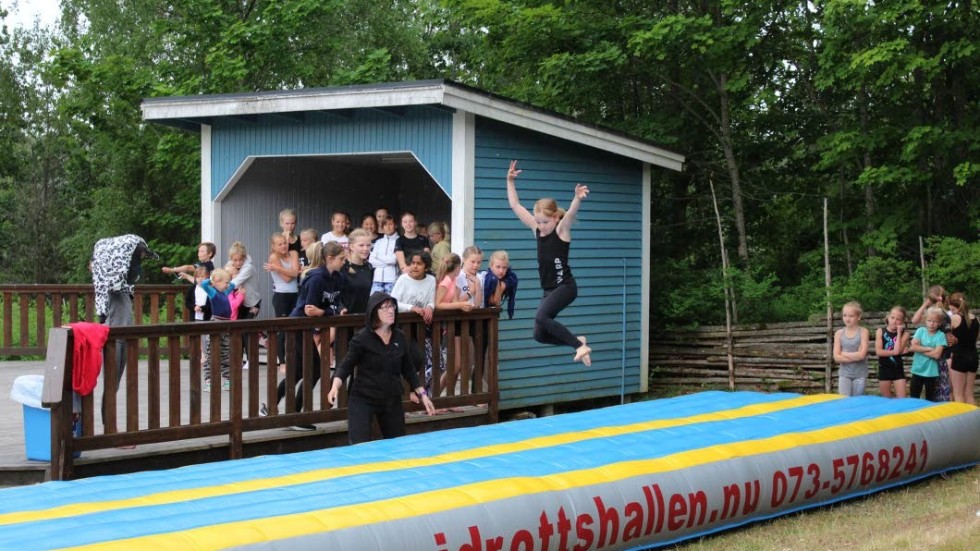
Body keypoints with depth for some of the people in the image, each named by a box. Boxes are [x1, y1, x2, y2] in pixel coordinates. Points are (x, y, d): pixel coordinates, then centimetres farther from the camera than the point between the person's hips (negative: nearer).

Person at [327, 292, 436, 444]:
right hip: (362, 399, -5)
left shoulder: (399, 337, 4)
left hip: (392, 400, 5)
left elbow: (408, 369, 14)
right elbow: (346, 366, -12)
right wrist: (335, 386, -30)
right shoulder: (362, 338, -10)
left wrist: (422, 394, 12)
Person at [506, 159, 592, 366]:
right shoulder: (536, 229, 6)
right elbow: (515, 205, 8)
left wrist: (578, 198, -49)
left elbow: (571, 213, -30)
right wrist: (510, 181, 1)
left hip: (565, 287, -8)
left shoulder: (562, 230, -9)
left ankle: (580, 345, -22)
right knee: (540, 335, 5)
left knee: (541, 317, -28)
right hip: (549, 290, 8)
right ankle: (576, 341, 22)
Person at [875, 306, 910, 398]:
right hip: (884, 369, 1)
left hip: (898, 369, -1)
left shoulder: (904, 333, -5)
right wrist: (895, 352, -18)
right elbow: (878, 351, -13)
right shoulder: (881, 331, -4)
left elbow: (897, 350, -21)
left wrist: (899, 332, -16)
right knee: (886, 399, 10)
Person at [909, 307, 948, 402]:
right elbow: (912, 347, -11)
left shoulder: (940, 335, -7)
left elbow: (936, 354, -17)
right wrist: (928, 349, -15)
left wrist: (920, 349, -11)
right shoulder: (920, 331, 0)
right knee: (913, 398, 6)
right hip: (917, 370, 2)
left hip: (931, 372, -2)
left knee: (930, 400, 10)